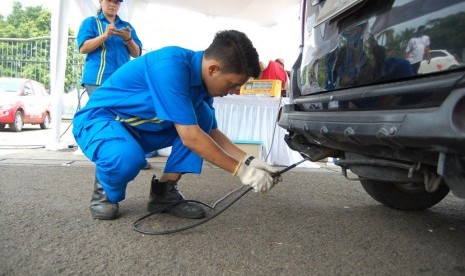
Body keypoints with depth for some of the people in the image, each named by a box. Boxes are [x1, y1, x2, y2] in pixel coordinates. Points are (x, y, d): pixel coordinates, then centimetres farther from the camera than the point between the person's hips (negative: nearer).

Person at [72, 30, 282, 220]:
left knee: (203, 115, -6)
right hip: (99, 119, -7)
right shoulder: (170, 65, -30)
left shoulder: (202, 79, -4)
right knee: (128, 158, -39)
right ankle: (106, 192, -2)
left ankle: (164, 190, -3)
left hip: (138, 127, 8)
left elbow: (211, 132, 5)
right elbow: (191, 137, -31)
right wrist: (241, 170, -23)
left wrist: (248, 161, -6)